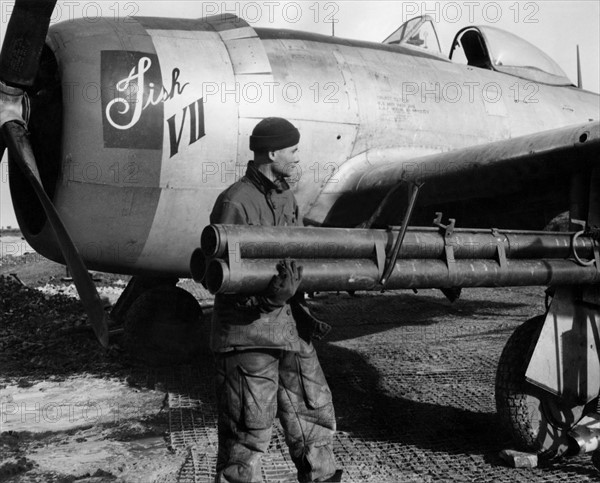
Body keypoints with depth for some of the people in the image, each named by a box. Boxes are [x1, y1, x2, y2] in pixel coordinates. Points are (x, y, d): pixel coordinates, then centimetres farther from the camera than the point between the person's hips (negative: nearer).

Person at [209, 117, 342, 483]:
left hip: (288, 327, 8)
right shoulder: (235, 203, -15)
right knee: (247, 436, 3)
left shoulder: (288, 199, 10)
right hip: (247, 333, -7)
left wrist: (302, 313, 5)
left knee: (315, 415, 17)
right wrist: (271, 296, -32)